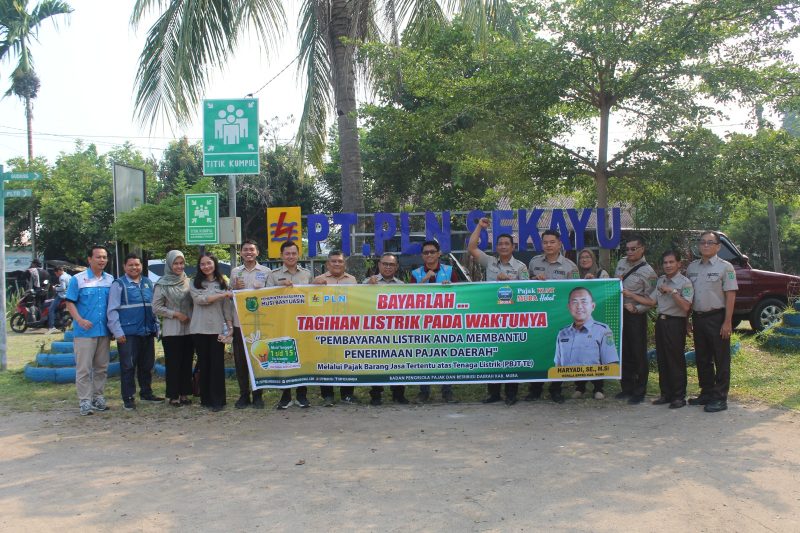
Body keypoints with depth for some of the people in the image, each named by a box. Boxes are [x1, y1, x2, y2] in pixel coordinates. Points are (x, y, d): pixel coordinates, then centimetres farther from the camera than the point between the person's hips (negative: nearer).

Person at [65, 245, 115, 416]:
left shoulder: (110, 280, 10)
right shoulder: (78, 279, -2)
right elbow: (70, 303, -4)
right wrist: (80, 320, -18)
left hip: (104, 331, 4)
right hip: (84, 331, -4)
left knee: (101, 367, 11)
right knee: (84, 368, -5)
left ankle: (98, 396, 22)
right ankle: (85, 401, -1)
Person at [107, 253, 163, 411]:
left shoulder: (148, 283, 14)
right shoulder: (119, 284, -3)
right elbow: (112, 310, -6)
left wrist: (156, 327, 13)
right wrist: (118, 332, -12)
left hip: (148, 332, 5)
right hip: (128, 333, -5)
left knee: (147, 365, 14)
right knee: (128, 366, -2)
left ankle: (146, 393, 27)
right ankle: (128, 398, 7)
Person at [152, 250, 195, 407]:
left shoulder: (188, 282, 8)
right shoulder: (163, 284, -3)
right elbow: (156, 307, -5)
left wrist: (193, 317, 1)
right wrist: (175, 314, -12)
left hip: (189, 329, 4)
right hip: (171, 331, -4)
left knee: (187, 362, 8)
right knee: (173, 363, 0)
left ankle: (184, 394, 16)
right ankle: (173, 396, 7)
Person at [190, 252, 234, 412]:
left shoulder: (222, 283, 9)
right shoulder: (195, 283, 6)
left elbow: (227, 307, 6)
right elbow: (199, 299, -11)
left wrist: (230, 326, -2)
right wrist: (222, 295, -13)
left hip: (217, 328, 0)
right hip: (200, 329, 0)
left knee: (217, 363, -3)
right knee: (203, 363, 5)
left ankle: (218, 400, 0)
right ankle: (205, 398, 13)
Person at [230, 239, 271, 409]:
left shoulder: (266, 272, 4)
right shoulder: (235, 272, 11)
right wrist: (235, 288, -4)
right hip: (239, 321, 2)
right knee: (240, 360, 5)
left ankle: (258, 395, 12)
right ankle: (243, 394, 15)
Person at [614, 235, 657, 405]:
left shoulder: (647, 272, -9)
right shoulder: (621, 263, 10)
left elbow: (650, 300, -9)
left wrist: (636, 308, -20)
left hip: (635, 316, -6)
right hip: (619, 313, 6)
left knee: (638, 354, 1)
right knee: (623, 352, 12)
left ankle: (639, 392, 12)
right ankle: (626, 388, 24)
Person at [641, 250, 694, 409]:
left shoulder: (684, 282, -8)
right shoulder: (661, 281, 13)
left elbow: (686, 306, -18)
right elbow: (652, 301, 9)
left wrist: (672, 291, -21)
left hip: (675, 323, -7)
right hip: (661, 321, 7)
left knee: (676, 360, -2)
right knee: (662, 360, 11)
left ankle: (679, 396, 6)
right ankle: (666, 393, 20)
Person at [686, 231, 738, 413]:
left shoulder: (725, 267, -5)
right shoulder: (692, 267, 10)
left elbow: (730, 295, -9)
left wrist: (727, 322, -15)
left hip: (716, 318, -6)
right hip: (697, 317, 6)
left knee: (721, 359, 0)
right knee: (702, 358, 13)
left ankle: (720, 398, 5)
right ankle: (706, 393, 26)